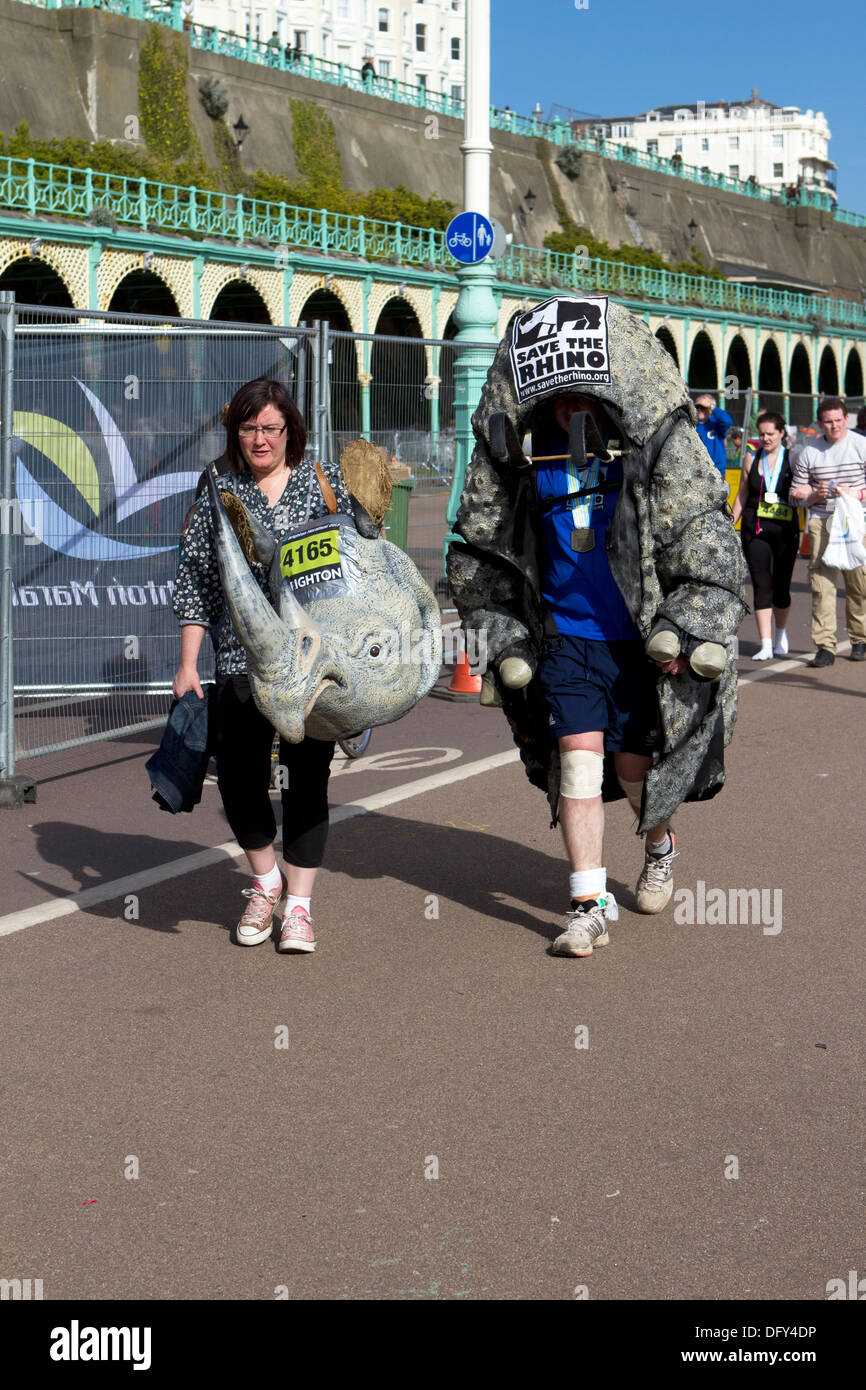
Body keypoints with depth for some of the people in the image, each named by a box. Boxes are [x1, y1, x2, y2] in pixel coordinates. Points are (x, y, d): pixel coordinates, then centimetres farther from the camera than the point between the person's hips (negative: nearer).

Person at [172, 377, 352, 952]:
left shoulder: (327, 481, 6)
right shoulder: (217, 493, 8)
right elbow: (195, 581, 8)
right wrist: (188, 664, 3)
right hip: (243, 658, 1)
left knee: (309, 775, 0)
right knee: (238, 773, -4)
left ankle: (298, 904, 12)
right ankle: (265, 881, 22)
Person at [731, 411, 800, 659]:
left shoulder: (793, 459, 2)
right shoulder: (751, 460, 9)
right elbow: (742, 495, 15)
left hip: (785, 529, -1)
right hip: (755, 530, 1)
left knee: (781, 585, 5)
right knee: (761, 585, -5)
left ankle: (781, 634, 30)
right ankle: (765, 645, -5)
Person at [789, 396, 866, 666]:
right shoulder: (809, 452, 10)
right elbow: (796, 492, 14)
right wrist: (814, 494, -6)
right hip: (821, 522, 1)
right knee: (821, 583, -7)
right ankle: (825, 646, -6)